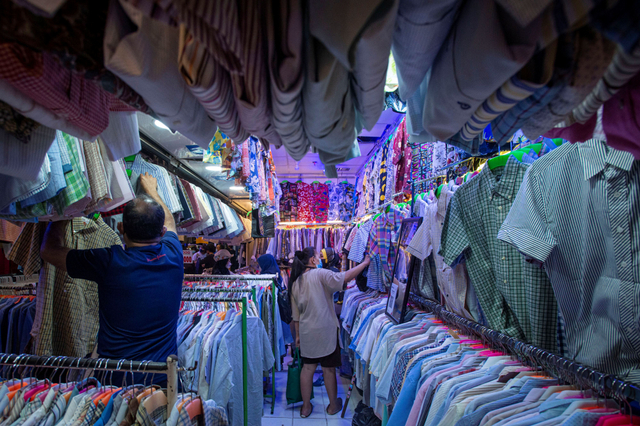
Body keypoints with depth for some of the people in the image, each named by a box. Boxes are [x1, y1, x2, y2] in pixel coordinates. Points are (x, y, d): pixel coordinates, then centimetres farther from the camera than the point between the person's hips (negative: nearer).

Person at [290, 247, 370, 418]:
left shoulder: (295, 282, 6)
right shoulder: (319, 274, -14)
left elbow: (295, 314, 11)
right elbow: (344, 277, -26)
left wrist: (298, 334, 19)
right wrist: (365, 263, -17)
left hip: (306, 333, 6)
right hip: (325, 331, -5)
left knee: (308, 368, 16)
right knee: (329, 369, 11)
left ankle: (306, 407, 27)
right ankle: (333, 405, 28)